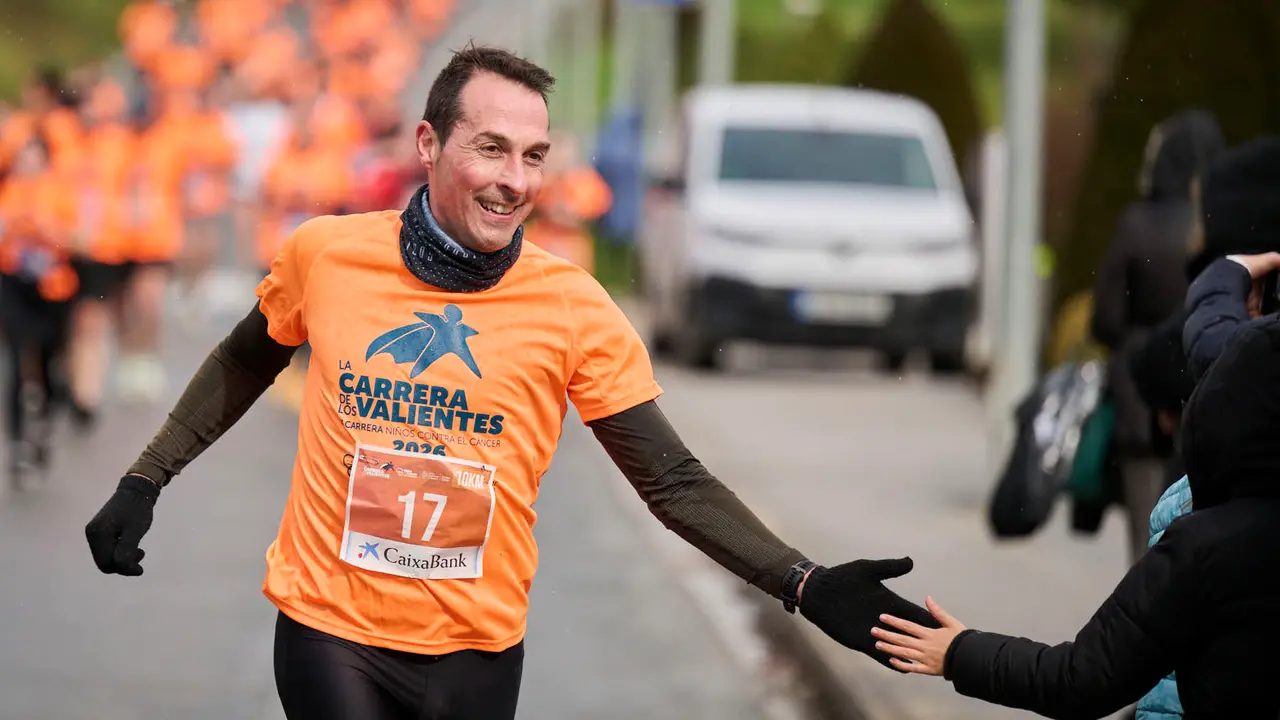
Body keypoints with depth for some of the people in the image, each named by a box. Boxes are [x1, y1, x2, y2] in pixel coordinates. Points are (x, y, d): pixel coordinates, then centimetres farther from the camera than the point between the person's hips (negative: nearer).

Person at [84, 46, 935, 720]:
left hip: (478, 645, 1)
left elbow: (674, 481, -6)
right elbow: (243, 366, 14)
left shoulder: (573, 307, -9)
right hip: (330, 629, 0)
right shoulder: (325, 255, -6)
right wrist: (144, 482, 10)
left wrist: (804, 585, -16)